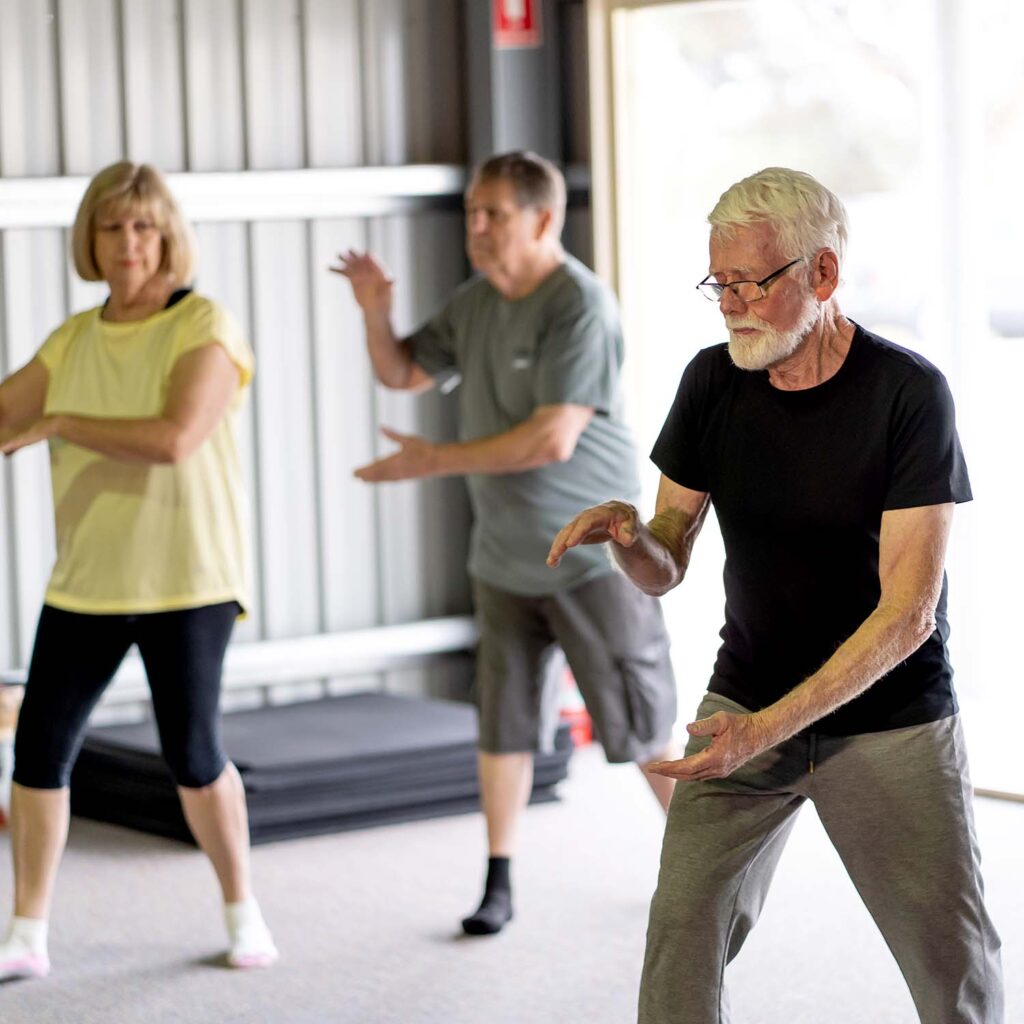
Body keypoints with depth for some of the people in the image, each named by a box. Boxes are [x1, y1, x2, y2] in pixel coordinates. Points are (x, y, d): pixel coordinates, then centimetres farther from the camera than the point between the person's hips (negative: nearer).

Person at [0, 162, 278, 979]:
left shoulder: (204, 328, -10)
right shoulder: (74, 339, 9)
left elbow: (175, 438, -24)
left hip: (187, 580, -5)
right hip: (86, 581, 5)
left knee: (192, 754, -5)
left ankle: (243, 910, 18)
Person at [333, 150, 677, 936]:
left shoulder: (580, 306, -18)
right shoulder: (475, 304, 7)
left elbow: (553, 438, -24)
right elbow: (403, 374, 17)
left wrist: (437, 461, -20)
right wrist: (376, 314, -4)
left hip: (592, 554, -6)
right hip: (505, 559, 7)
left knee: (642, 724, 1)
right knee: (505, 723, 9)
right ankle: (499, 883, 18)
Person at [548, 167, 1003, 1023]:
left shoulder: (908, 393, -16)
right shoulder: (713, 382, -3)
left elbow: (907, 612, -20)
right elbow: (666, 568, 3)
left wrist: (771, 727, -29)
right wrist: (628, 535, -22)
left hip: (890, 723, -3)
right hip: (745, 699, 3)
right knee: (684, 929, -12)